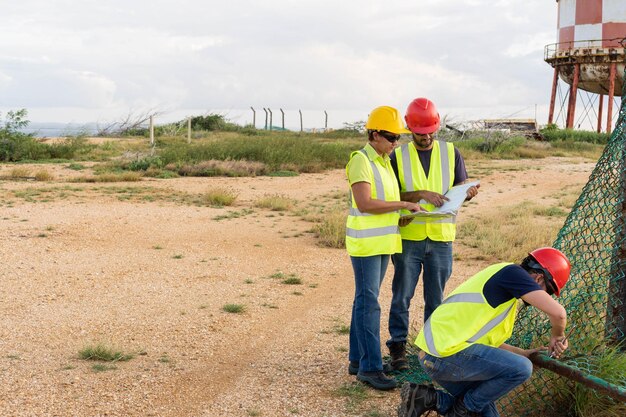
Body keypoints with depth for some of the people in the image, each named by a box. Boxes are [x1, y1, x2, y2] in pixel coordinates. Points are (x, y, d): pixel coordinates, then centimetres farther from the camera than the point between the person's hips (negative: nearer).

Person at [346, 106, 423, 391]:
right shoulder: (360, 160, -14)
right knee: (369, 303, -7)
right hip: (365, 241, -8)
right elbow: (364, 203, -22)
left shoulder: (384, 161, 13)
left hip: (383, 241, 9)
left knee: (365, 301, 12)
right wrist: (404, 204, -19)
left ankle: (358, 360, 19)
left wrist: (398, 217, 3)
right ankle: (370, 367, -4)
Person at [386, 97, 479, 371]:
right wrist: (421, 195, -21)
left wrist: (468, 193, -16)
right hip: (408, 237, -1)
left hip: (441, 238, 1)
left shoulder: (451, 153, 5)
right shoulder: (398, 156, 1)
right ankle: (398, 349, 13)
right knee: (401, 296, 4)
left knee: (435, 298, 9)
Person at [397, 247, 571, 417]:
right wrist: (557, 336, 4)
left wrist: (524, 353, 23)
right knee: (521, 369, -13)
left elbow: (489, 341, 27)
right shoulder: (512, 272, -8)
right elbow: (558, 312, -16)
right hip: (447, 352, -10)